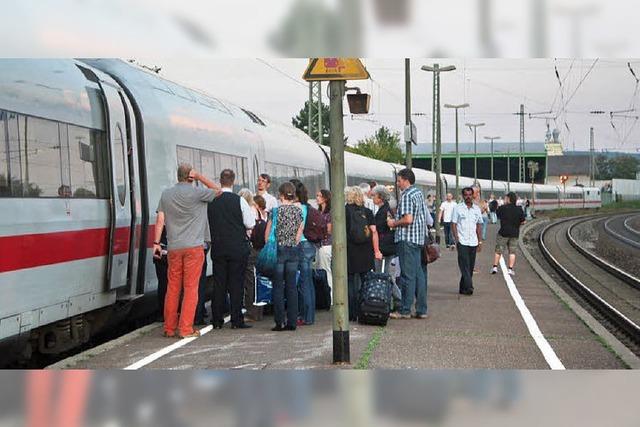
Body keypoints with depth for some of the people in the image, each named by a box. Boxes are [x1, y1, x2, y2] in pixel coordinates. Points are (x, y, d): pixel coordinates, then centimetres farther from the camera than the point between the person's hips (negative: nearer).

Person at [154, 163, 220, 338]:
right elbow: (217, 190, 7)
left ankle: (169, 328, 14)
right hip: (193, 247, -5)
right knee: (191, 288, -2)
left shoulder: (166, 194, 8)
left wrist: (156, 242, 9)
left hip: (173, 247, 5)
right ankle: (186, 329, -4)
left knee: (172, 287, 10)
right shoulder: (196, 192, -7)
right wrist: (200, 176, 4)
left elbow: (160, 220, 6)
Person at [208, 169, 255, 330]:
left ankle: (217, 321, 10)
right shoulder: (239, 201, -10)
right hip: (238, 247, -3)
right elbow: (250, 224, -5)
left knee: (218, 283, 8)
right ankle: (237, 321, 2)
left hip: (217, 247, 3)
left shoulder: (211, 201, -2)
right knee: (236, 283, 2)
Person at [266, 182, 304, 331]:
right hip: (294, 251, 3)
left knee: (278, 287, 2)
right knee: (292, 286, 7)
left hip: (279, 250, -3)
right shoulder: (299, 210, 1)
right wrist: (293, 244, 13)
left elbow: (267, 233, -4)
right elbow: (300, 231, 4)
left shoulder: (276, 210, -8)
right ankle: (292, 321, 6)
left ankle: (280, 322, 0)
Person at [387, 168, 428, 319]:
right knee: (419, 274, 9)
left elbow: (408, 219, -24)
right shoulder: (419, 193, 14)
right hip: (419, 238, 9)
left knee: (407, 275, -6)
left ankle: (405, 310, -2)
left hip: (407, 239, -9)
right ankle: (421, 310, 10)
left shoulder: (406, 195, -14)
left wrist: (394, 223, -7)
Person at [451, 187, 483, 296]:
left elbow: (479, 225, 16)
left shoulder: (477, 209, 11)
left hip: (473, 242, 5)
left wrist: (480, 241, 11)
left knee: (470, 267, 7)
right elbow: (453, 224, -1)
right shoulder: (458, 208, -1)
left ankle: (463, 288, 15)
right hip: (462, 242, -4)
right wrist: (456, 238, -10)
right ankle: (468, 287, -16)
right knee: (465, 266, -11)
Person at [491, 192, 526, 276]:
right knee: (512, 252, 8)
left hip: (503, 232, -2)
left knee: (498, 250, 9)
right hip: (514, 233, 2)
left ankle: (495, 267, 10)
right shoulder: (519, 210, -4)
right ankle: (510, 269, 4)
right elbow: (523, 222, 0)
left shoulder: (502, 208, -10)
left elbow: (498, 216, 6)